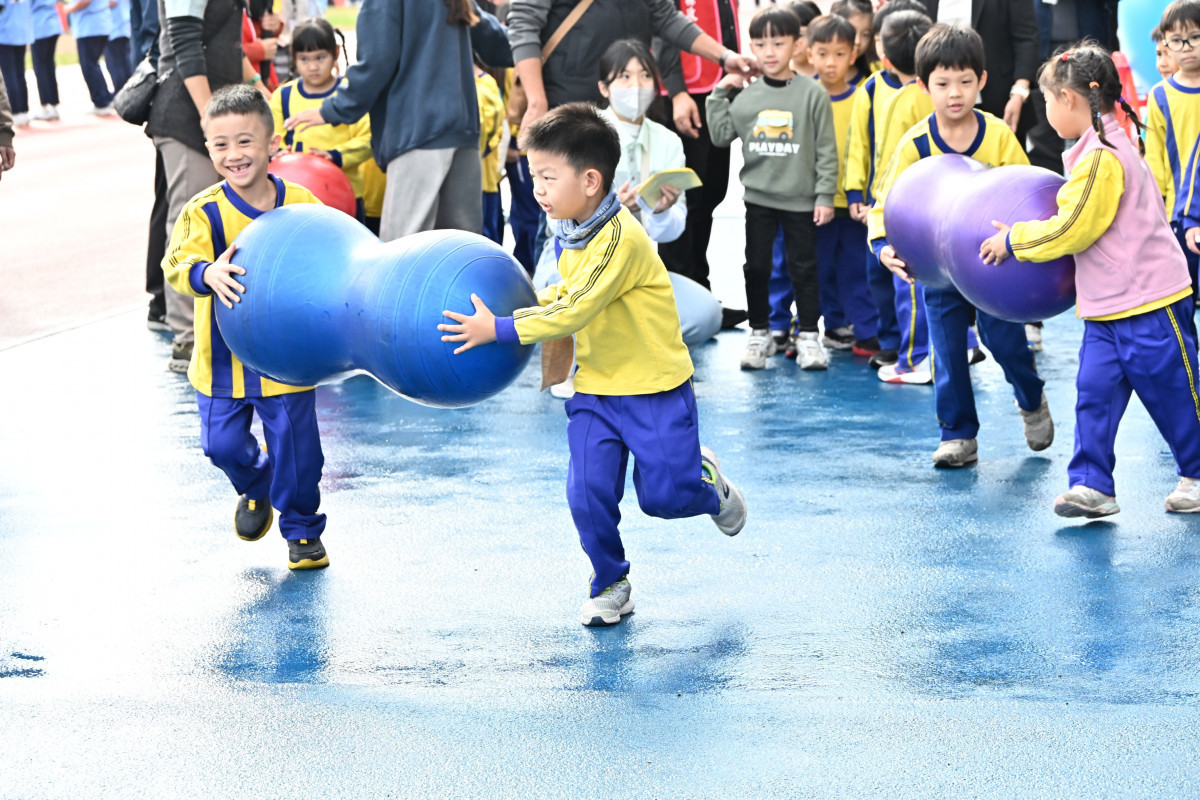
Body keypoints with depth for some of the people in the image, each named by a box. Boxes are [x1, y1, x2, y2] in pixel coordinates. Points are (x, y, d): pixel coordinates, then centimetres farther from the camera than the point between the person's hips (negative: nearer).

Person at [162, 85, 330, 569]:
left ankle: (302, 529, 25)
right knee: (223, 443, 5)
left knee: (295, 446, 4)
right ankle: (255, 488, 39)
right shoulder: (204, 212, -11)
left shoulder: (301, 205, -6)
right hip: (223, 356, 0)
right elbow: (177, 263, -21)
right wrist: (207, 274, -41)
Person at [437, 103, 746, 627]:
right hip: (595, 388, 7)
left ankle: (709, 483, 34)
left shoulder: (620, 238, -25)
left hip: (653, 387, -6)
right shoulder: (570, 233, 3)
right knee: (588, 494, -4)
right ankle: (609, 584, 14)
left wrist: (500, 329, -28)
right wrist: (509, 305, 4)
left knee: (663, 495, 0)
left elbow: (575, 311, -28)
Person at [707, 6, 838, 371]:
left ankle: (808, 336, 13)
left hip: (801, 199, -3)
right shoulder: (746, 96, 2)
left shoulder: (812, 94, -7)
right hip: (759, 198, 3)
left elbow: (826, 149, -5)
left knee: (803, 268, 5)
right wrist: (719, 95, 1)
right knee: (757, 267, 8)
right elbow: (721, 135, 8)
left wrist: (825, 195, -8)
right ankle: (760, 334, 19)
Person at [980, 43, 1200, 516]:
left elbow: (1069, 230, -19)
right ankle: (1092, 485, -1)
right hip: (1107, 307, 10)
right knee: (1095, 392, 1)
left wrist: (1012, 241, -8)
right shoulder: (1109, 148, 13)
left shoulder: (1101, 158, -20)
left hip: (1150, 304, -10)